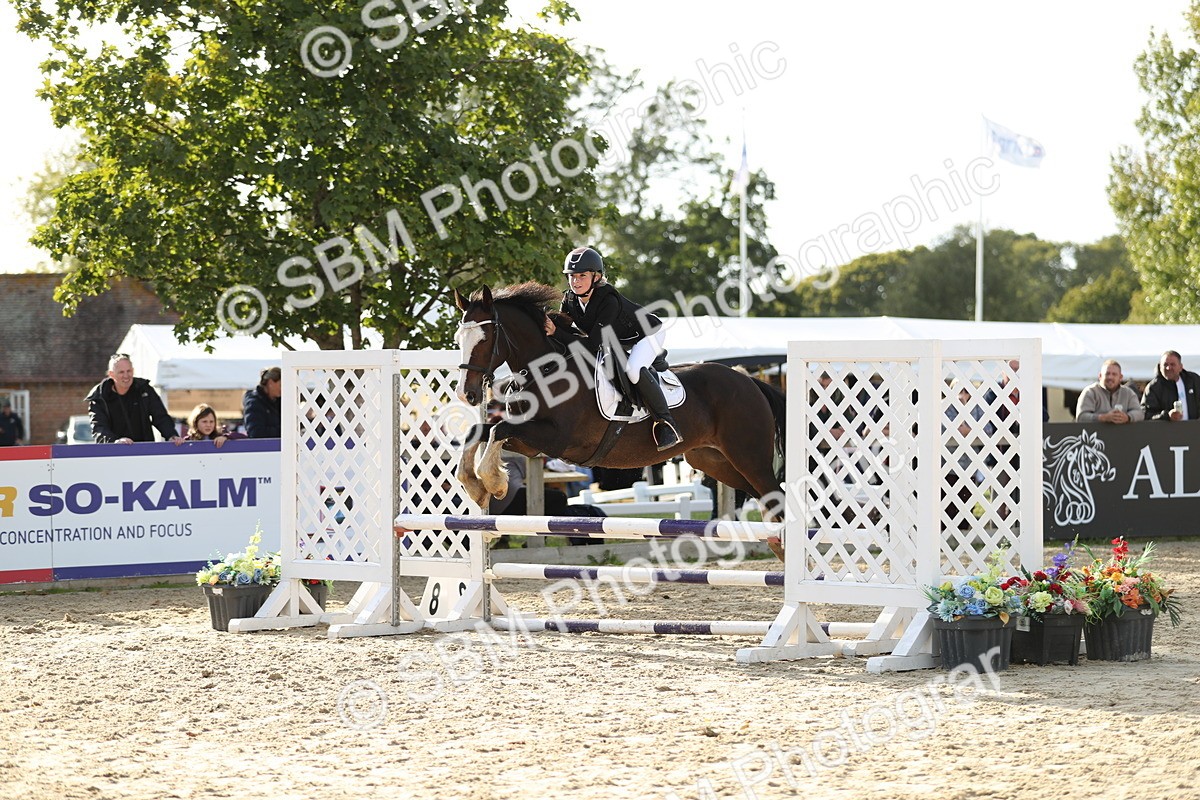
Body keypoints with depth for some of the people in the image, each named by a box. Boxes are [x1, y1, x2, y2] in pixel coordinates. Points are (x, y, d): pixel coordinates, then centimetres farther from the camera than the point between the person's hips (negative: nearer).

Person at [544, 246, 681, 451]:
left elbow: (592, 345, -41)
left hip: (647, 334, -9)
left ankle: (665, 423, -23)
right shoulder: (570, 300, -14)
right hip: (618, 342, 9)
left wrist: (556, 333, -48)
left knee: (633, 369, -35)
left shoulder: (609, 300, -37)